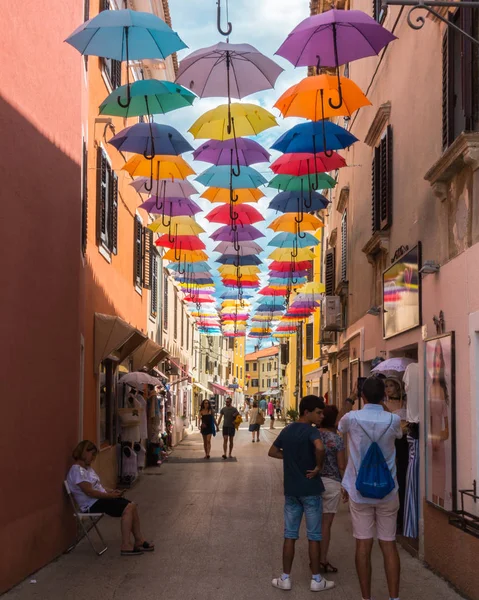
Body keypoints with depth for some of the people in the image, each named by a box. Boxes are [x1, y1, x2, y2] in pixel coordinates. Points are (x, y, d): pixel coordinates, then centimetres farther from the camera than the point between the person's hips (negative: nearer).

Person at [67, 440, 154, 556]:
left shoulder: (88, 467, 16)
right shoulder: (77, 470, -16)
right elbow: (89, 492, -23)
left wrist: (111, 491, 3)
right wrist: (110, 495, -17)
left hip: (100, 499, 10)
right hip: (92, 504, -10)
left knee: (132, 506, -2)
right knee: (128, 509, -22)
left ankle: (139, 541, 3)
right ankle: (126, 546, -21)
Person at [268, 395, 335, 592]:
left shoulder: (286, 430, 8)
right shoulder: (311, 431, -14)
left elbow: (272, 452, 18)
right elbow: (319, 448, -34)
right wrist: (318, 467, -19)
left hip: (291, 489, 5)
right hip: (310, 489, -5)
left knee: (290, 534, 11)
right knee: (314, 535, 4)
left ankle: (285, 578, 14)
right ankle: (316, 580, 12)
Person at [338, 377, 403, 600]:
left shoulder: (352, 418, -9)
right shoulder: (393, 420, -7)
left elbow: (339, 427, 16)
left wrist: (346, 407, 31)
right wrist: (385, 408, 30)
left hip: (359, 491, -1)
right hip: (387, 492, 1)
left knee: (363, 545, 4)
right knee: (389, 544, 7)